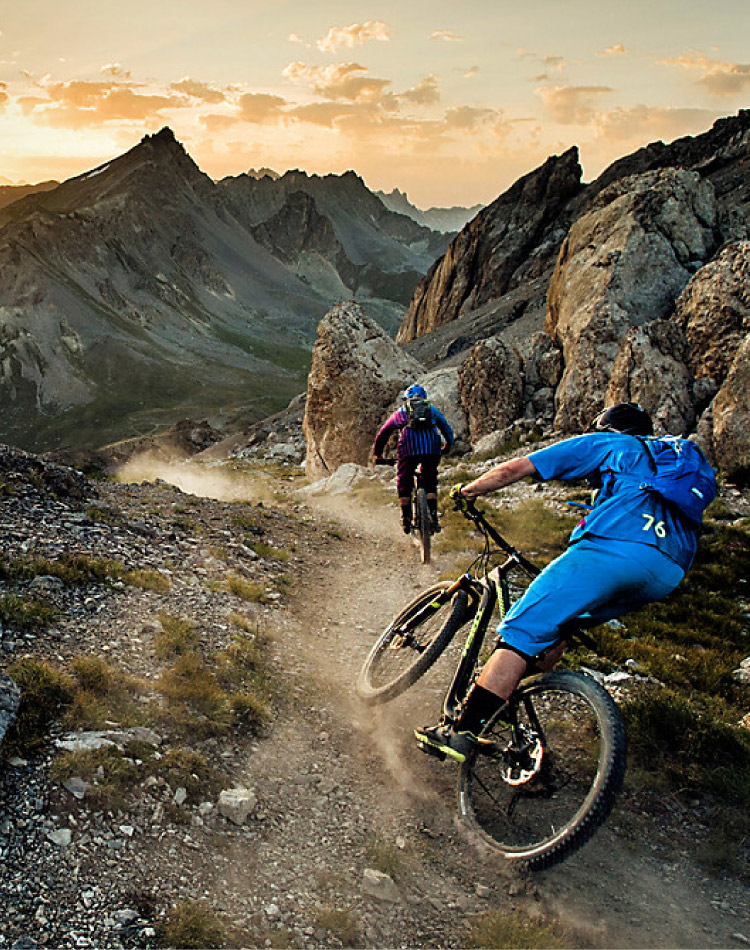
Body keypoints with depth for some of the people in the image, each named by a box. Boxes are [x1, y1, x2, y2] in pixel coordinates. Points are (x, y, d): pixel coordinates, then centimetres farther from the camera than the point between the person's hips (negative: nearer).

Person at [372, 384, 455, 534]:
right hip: (432, 447, 1)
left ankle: (406, 519, 15)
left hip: (409, 446, -1)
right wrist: (447, 447, 51)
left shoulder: (400, 412, 28)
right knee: (430, 481, 20)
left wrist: (377, 454, 43)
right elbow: (448, 430, 34)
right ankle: (433, 516, 9)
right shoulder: (432, 409, 29)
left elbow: (382, 434, 32)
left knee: (403, 481, 16)